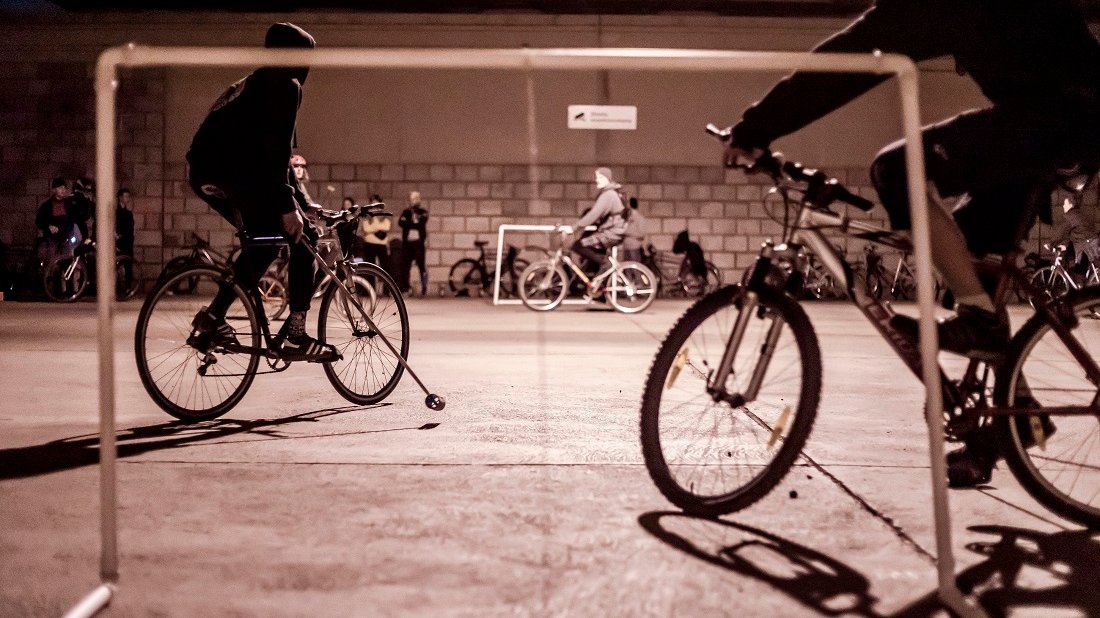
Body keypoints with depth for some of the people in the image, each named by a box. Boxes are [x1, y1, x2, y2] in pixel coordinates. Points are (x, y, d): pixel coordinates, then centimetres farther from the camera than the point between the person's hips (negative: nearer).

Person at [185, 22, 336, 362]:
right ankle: (294, 336, -7)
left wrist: (301, 199, 32)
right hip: (236, 172, -9)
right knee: (302, 236, -1)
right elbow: (277, 150, -11)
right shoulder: (285, 85, 1)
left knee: (262, 242, 23)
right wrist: (288, 206, -14)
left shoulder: (254, 83, 29)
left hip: (205, 174, 9)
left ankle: (212, 319, 18)